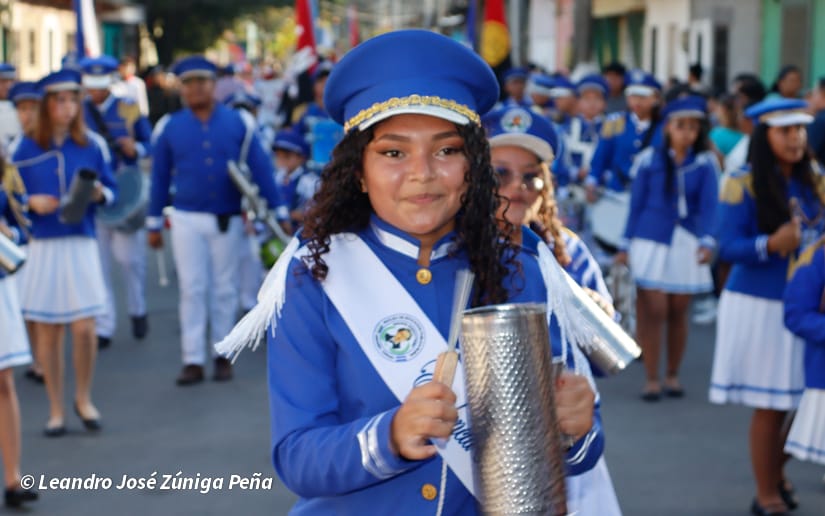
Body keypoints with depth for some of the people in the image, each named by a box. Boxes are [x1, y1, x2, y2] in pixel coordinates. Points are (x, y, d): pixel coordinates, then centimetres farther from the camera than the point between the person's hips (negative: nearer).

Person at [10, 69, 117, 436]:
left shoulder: (93, 145, 4)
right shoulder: (24, 148, 2)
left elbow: (111, 190, 9)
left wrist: (99, 194, -12)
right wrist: (31, 202, -14)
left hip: (81, 244, 0)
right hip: (42, 247, 0)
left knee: (84, 327, -6)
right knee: (47, 331, 5)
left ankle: (83, 398, 18)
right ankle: (56, 409, 17)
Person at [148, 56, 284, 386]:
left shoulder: (239, 123, -1)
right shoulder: (169, 128, 1)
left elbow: (260, 168, 0)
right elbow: (159, 178, 6)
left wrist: (276, 211, -3)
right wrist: (154, 224, 7)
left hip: (228, 220, 0)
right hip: (187, 219, 0)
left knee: (224, 290, 7)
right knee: (192, 289, -1)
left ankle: (223, 356, 17)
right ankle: (193, 361, 2)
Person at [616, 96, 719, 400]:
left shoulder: (706, 163, 1)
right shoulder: (649, 160, 0)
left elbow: (708, 205, -6)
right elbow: (636, 204, 6)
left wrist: (707, 241, -21)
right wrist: (626, 246, 6)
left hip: (687, 244, 1)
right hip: (652, 241, -1)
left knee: (678, 312, 7)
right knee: (653, 310, -5)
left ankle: (673, 375, 21)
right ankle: (651, 378, 4)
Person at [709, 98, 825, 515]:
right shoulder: (743, 187, -7)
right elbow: (728, 247, -11)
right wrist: (770, 245, -26)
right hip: (759, 307, -4)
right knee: (769, 406, 0)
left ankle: (776, 477, 28)